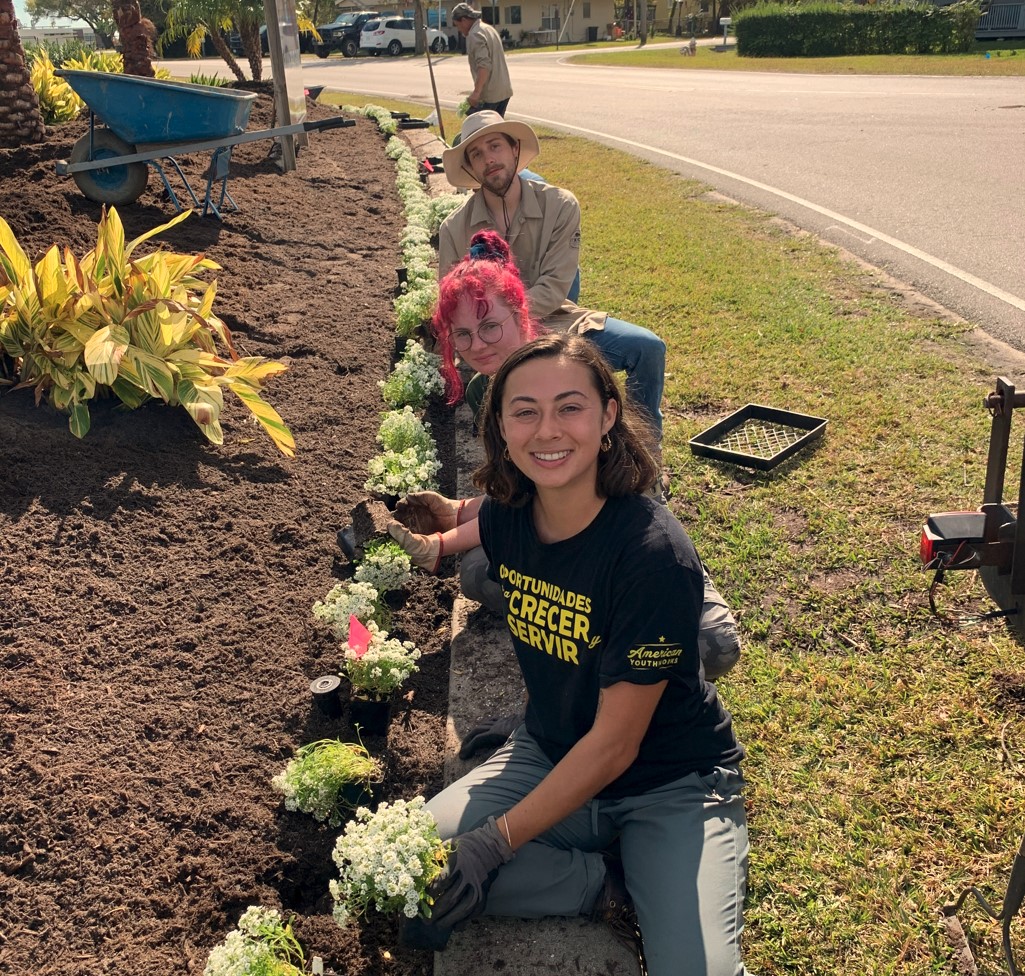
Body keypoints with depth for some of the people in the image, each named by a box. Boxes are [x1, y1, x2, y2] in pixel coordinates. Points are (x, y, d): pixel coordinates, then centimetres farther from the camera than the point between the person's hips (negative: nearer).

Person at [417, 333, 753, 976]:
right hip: (552, 758, 5)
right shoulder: (501, 517, -9)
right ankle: (615, 888, -2)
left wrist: (496, 841, -22)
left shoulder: (656, 552, -26)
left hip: (670, 784, -5)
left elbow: (616, 743, -22)